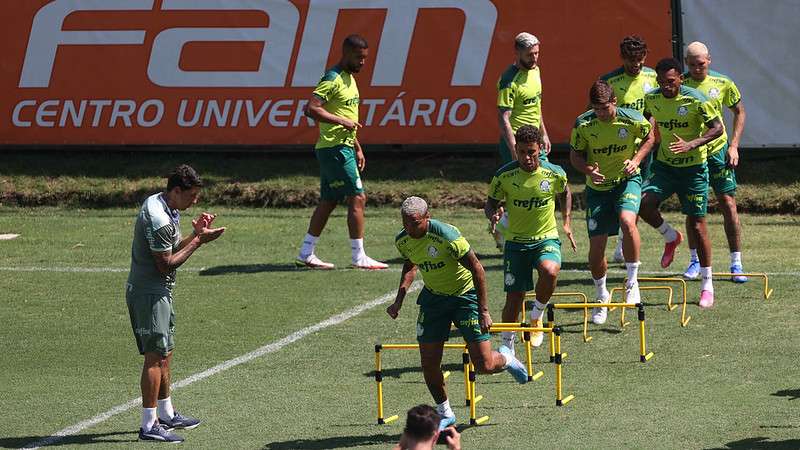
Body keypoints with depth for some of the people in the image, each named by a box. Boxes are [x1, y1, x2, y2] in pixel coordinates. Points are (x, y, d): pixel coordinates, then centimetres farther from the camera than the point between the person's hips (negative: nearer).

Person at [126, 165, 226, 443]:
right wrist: (198, 240, -15)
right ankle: (149, 425, -9)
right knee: (155, 357, -10)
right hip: (149, 292, -11)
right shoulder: (158, 219, -24)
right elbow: (167, 264, -20)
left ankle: (166, 414, 31)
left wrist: (195, 232, 3)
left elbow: (172, 249, 17)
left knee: (164, 355, 19)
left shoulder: (160, 205, 10)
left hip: (158, 291, 11)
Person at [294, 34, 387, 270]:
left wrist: (357, 148, 24)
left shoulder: (349, 78, 18)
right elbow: (311, 109, -24)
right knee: (357, 198, -10)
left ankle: (306, 254, 15)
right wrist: (342, 121, -26)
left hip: (343, 147, 10)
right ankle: (359, 257, -7)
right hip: (334, 148, -10)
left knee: (328, 202, 11)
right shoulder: (333, 78, -14)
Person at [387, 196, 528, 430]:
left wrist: (483, 311, -20)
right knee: (429, 364, -3)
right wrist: (398, 301, 5)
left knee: (484, 366, -8)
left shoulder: (447, 236, -29)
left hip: (465, 295, -5)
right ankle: (444, 414, 19)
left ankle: (505, 359, 29)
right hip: (433, 297, 5)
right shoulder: (402, 241, -9)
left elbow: (477, 269, -21)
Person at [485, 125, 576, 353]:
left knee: (550, 271, -33)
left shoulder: (555, 173, -8)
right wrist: (493, 215, -21)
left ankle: (536, 316, -5)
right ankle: (507, 348, 17)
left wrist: (566, 222, 9)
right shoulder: (505, 175, -11)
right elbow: (490, 203, 1)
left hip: (547, 238, -1)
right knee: (514, 297, -1)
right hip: (516, 242, 1)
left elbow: (565, 193, 15)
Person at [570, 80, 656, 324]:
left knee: (627, 221, -32)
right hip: (598, 186, 2)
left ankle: (632, 281, -14)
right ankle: (602, 297, 26)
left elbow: (649, 138, 5)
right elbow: (575, 155, -2)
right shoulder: (583, 124, -15)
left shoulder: (633, 120, -16)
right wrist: (588, 170, -23)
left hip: (627, 180, -2)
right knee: (596, 246, 0)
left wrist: (636, 160, -10)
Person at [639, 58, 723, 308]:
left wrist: (691, 144, -26)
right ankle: (671, 237, 11)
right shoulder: (652, 99, -2)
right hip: (664, 165, 4)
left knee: (696, 224, -2)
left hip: (693, 168, -4)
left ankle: (707, 286, 10)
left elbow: (717, 128, -14)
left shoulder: (695, 100, -16)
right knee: (644, 204, -21)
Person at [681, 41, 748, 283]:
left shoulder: (723, 84, -1)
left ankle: (736, 263, 3)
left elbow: (739, 112, 11)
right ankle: (695, 260, 18)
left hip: (718, 151, 0)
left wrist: (733, 145, 1)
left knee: (728, 204, -3)